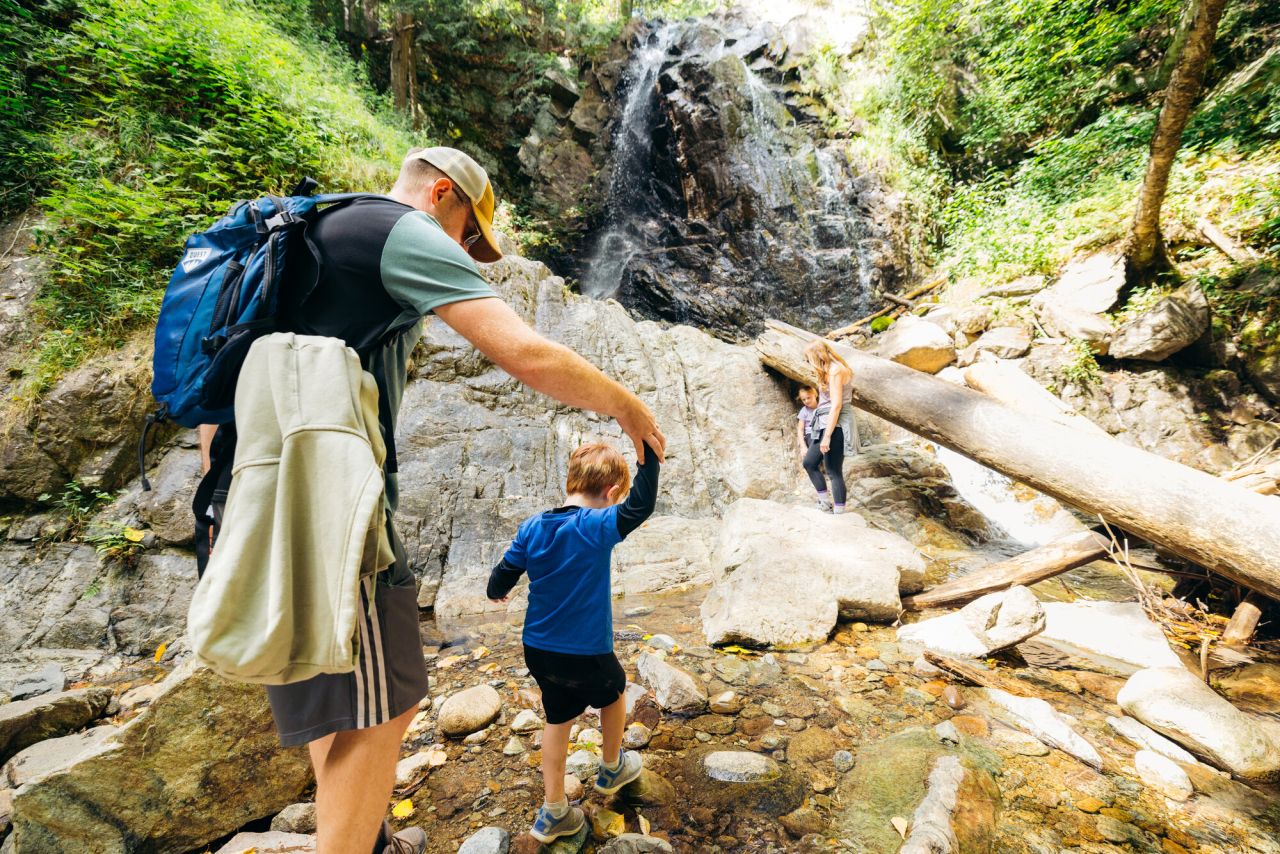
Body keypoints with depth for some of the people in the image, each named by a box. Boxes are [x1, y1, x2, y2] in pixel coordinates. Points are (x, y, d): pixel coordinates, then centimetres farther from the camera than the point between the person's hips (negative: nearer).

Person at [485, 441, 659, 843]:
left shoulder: (532, 527, -5)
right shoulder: (598, 527, -22)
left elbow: (503, 575, 2)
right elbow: (641, 505, -29)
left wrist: (497, 591, 25)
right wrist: (649, 452, -24)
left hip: (538, 650, 5)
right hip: (586, 654, -4)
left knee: (558, 718, 23)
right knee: (613, 693, 26)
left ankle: (553, 812, 32)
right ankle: (611, 769, 45)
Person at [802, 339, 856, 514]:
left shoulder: (835, 371, -13)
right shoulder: (831, 371, 17)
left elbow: (836, 405, -19)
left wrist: (827, 435, -21)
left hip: (835, 426, -10)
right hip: (827, 425, 10)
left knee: (833, 471, -6)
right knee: (809, 462, 14)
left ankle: (839, 512, 0)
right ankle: (826, 504, 20)